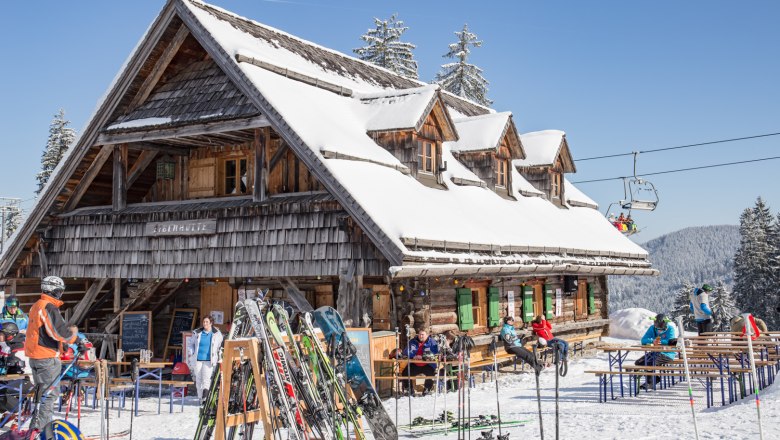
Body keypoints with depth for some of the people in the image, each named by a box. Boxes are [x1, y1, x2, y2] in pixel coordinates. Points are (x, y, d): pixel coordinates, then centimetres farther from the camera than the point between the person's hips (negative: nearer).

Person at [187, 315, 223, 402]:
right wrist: (191, 353, 6)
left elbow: (221, 347, 13)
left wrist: (219, 358, 8)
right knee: (198, 379, 5)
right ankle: (200, 397, 14)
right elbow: (190, 343, 18)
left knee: (206, 378, -15)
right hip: (198, 359, 2)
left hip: (209, 360, -2)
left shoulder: (217, 334, 2)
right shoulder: (197, 333, 5)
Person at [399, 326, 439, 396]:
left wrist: (422, 357, -31)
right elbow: (406, 352, 1)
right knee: (405, 373, -15)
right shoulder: (412, 342, 5)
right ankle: (409, 390, 9)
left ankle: (428, 389, -6)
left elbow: (435, 353, -19)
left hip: (427, 365, -3)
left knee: (430, 373, -33)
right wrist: (413, 356, -19)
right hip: (414, 365, 4)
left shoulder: (432, 342, -6)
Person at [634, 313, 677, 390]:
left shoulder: (671, 329, -7)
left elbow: (671, 342, -23)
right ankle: (655, 378, 5)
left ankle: (650, 382, -8)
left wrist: (658, 341, -20)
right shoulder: (652, 328, 5)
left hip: (667, 354, -7)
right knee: (638, 363, -5)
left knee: (649, 363, -28)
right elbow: (643, 340, -3)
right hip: (655, 352, 7)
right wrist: (653, 340, -23)